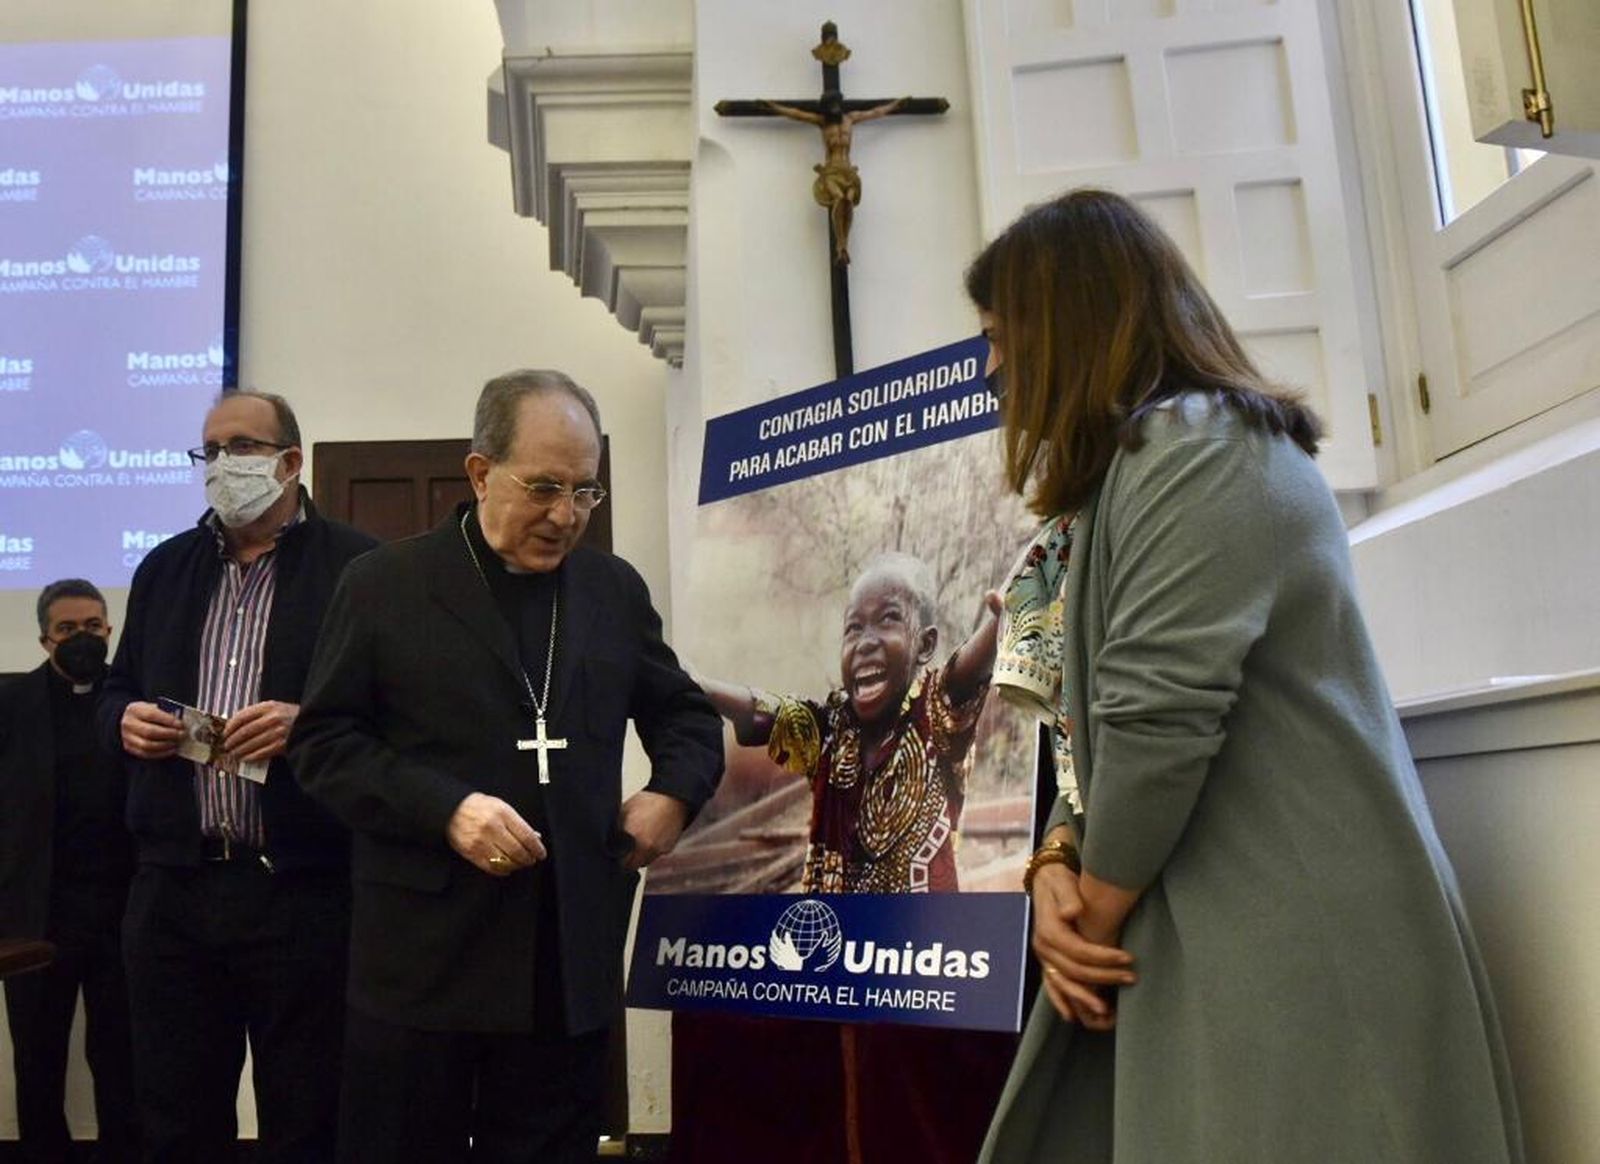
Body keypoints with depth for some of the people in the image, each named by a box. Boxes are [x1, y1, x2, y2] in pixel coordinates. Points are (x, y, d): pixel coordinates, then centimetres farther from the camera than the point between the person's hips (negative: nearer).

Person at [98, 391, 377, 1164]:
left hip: (305, 886, -5)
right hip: (174, 884, 5)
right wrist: (125, 719, -3)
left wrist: (309, 721, -22)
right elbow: (117, 691, 19)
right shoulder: (164, 568, 15)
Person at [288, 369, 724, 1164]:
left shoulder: (616, 589, 10)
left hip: (570, 958, 3)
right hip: (425, 955, -2)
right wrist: (445, 808, -17)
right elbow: (323, 741, -3)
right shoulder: (384, 585, -1)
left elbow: (686, 713, 19)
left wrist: (674, 793, -2)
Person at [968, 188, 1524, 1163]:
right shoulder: (1144, 457, 18)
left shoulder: (1191, 444, -14)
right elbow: (1108, 723, 14)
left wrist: (1095, 918, -8)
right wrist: (1058, 865, -1)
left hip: (1289, 942, -9)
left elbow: (1159, 722, -22)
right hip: (1227, 934, 9)